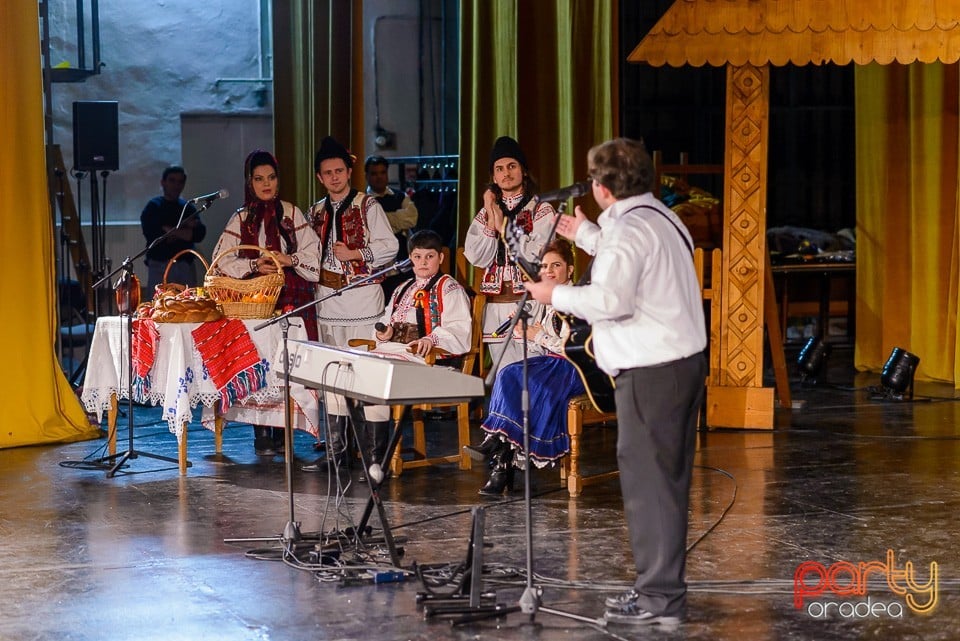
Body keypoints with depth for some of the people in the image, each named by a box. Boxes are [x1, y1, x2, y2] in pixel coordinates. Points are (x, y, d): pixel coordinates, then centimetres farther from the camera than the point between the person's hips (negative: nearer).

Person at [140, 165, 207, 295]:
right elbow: (152, 234, -14)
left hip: (186, 266, 4)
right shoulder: (153, 207, 1)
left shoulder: (188, 208, 13)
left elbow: (200, 234, -2)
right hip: (160, 266, -4)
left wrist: (169, 230, -10)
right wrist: (184, 228, -9)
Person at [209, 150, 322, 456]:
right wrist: (254, 265, -12)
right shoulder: (241, 219, 9)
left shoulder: (292, 213, 9)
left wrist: (291, 260, -14)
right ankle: (261, 434, -1)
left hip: (292, 299, 0)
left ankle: (281, 431, 3)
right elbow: (222, 261, 2)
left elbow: (313, 253, 4)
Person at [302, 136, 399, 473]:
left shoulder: (367, 206, -1)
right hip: (329, 298, 6)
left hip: (363, 297, -6)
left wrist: (354, 254, -15)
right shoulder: (316, 212, 15)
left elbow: (389, 247, -6)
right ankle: (335, 449, 12)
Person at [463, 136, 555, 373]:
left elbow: (539, 253, -10)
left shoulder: (541, 210, 4)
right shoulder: (485, 213, 17)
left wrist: (504, 227, -7)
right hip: (495, 305, 4)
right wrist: (491, 221, -2)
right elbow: (476, 257, 6)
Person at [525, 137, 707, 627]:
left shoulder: (628, 232, -17)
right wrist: (586, 236, 34)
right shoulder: (662, 218, 15)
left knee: (648, 480, -6)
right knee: (667, 479, 15)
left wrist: (557, 295, -14)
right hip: (683, 362, 10)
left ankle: (659, 596, -3)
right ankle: (663, 584, 22)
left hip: (651, 374, -10)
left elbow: (611, 298, -28)